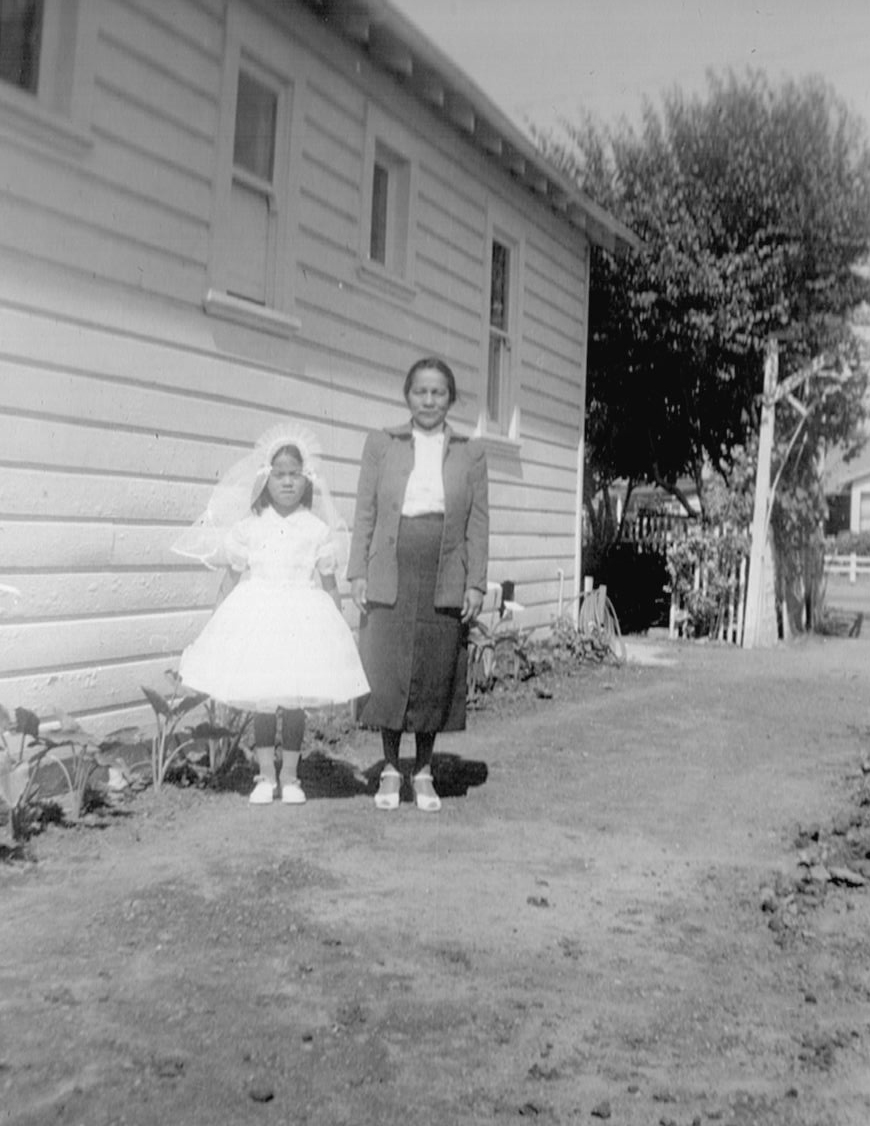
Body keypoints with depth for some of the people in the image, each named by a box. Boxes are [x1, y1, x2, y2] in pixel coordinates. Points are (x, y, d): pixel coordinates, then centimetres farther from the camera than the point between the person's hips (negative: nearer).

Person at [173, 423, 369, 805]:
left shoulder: (318, 529, 1)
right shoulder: (247, 527, 2)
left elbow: (329, 583, 6)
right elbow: (235, 577, 8)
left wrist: (338, 625, 5)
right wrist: (225, 621, 7)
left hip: (304, 619, 0)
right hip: (256, 617, 0)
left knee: (295, 703, 3)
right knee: (261, 703, 4)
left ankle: (290, 777, 17)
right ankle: (265, 776, 17)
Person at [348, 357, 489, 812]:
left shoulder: (470, 453, 7)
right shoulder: (381, 444, 7)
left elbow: (478, 523, 5)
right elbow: (365, 513, 6)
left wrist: (476, 583, -1)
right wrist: (357, 572, -1)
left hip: (445, 583, 1)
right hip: (390, 578, 0)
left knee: (435, 677, 6)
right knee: (387, 674, 2)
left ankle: (423, 772, 22)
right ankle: (390, 769, 18)